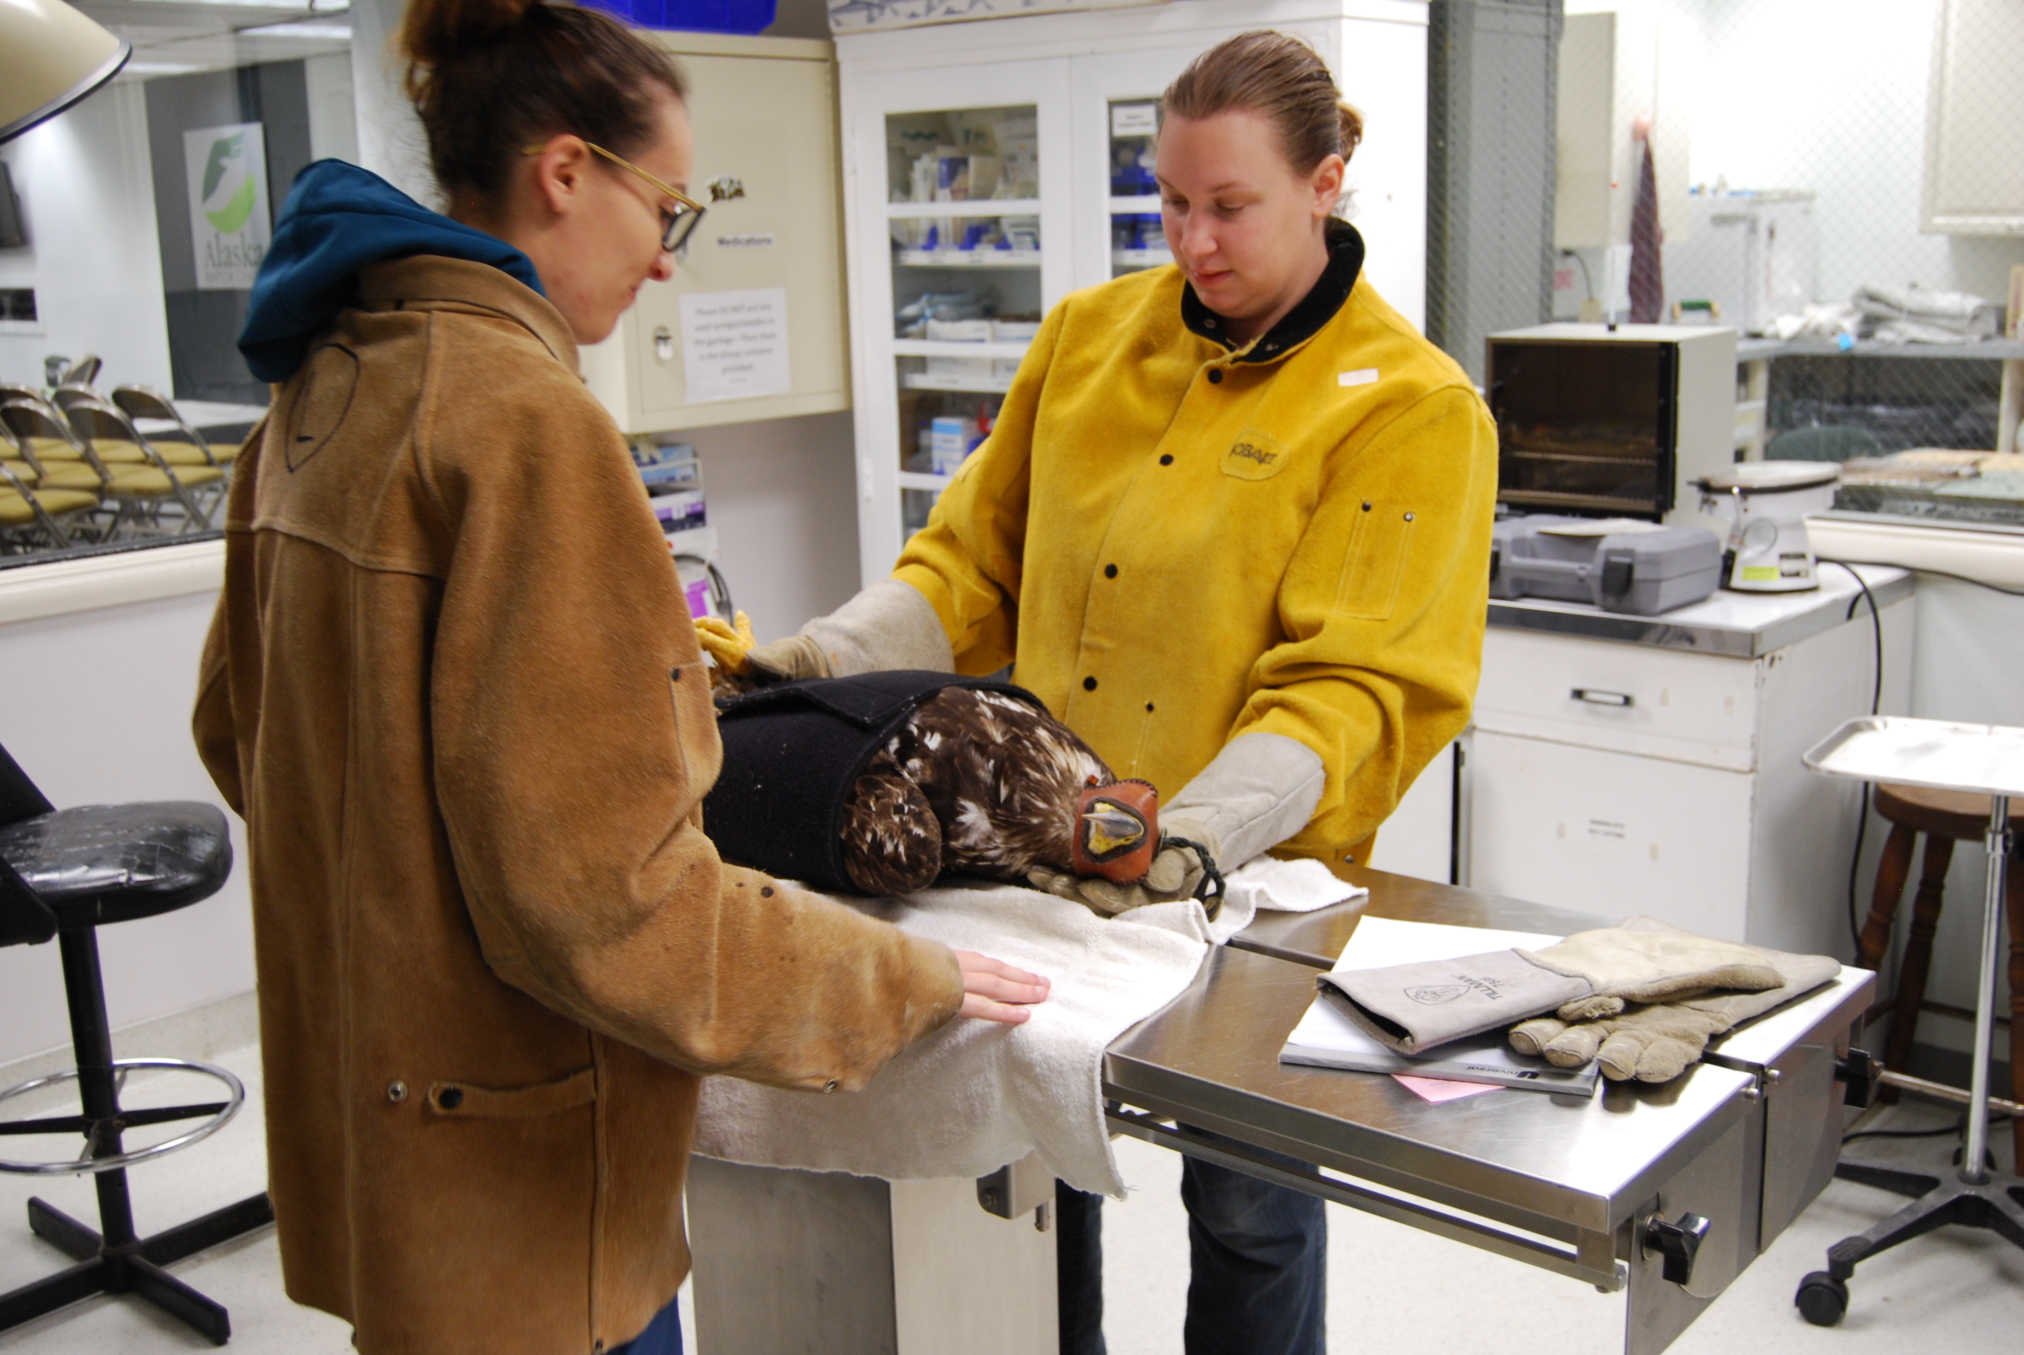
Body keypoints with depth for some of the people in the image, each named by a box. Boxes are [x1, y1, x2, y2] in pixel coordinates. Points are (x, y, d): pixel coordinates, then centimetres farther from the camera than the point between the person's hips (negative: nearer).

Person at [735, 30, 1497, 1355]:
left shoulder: (1410, 405, -10)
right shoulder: (1089, 336, 4)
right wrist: (842, 648, -8)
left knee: (1247, 1203, 14)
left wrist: (1197, 831, -31)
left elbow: (1359, 684, -17)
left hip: (1250, 874, -4)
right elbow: (980, 557, 9)